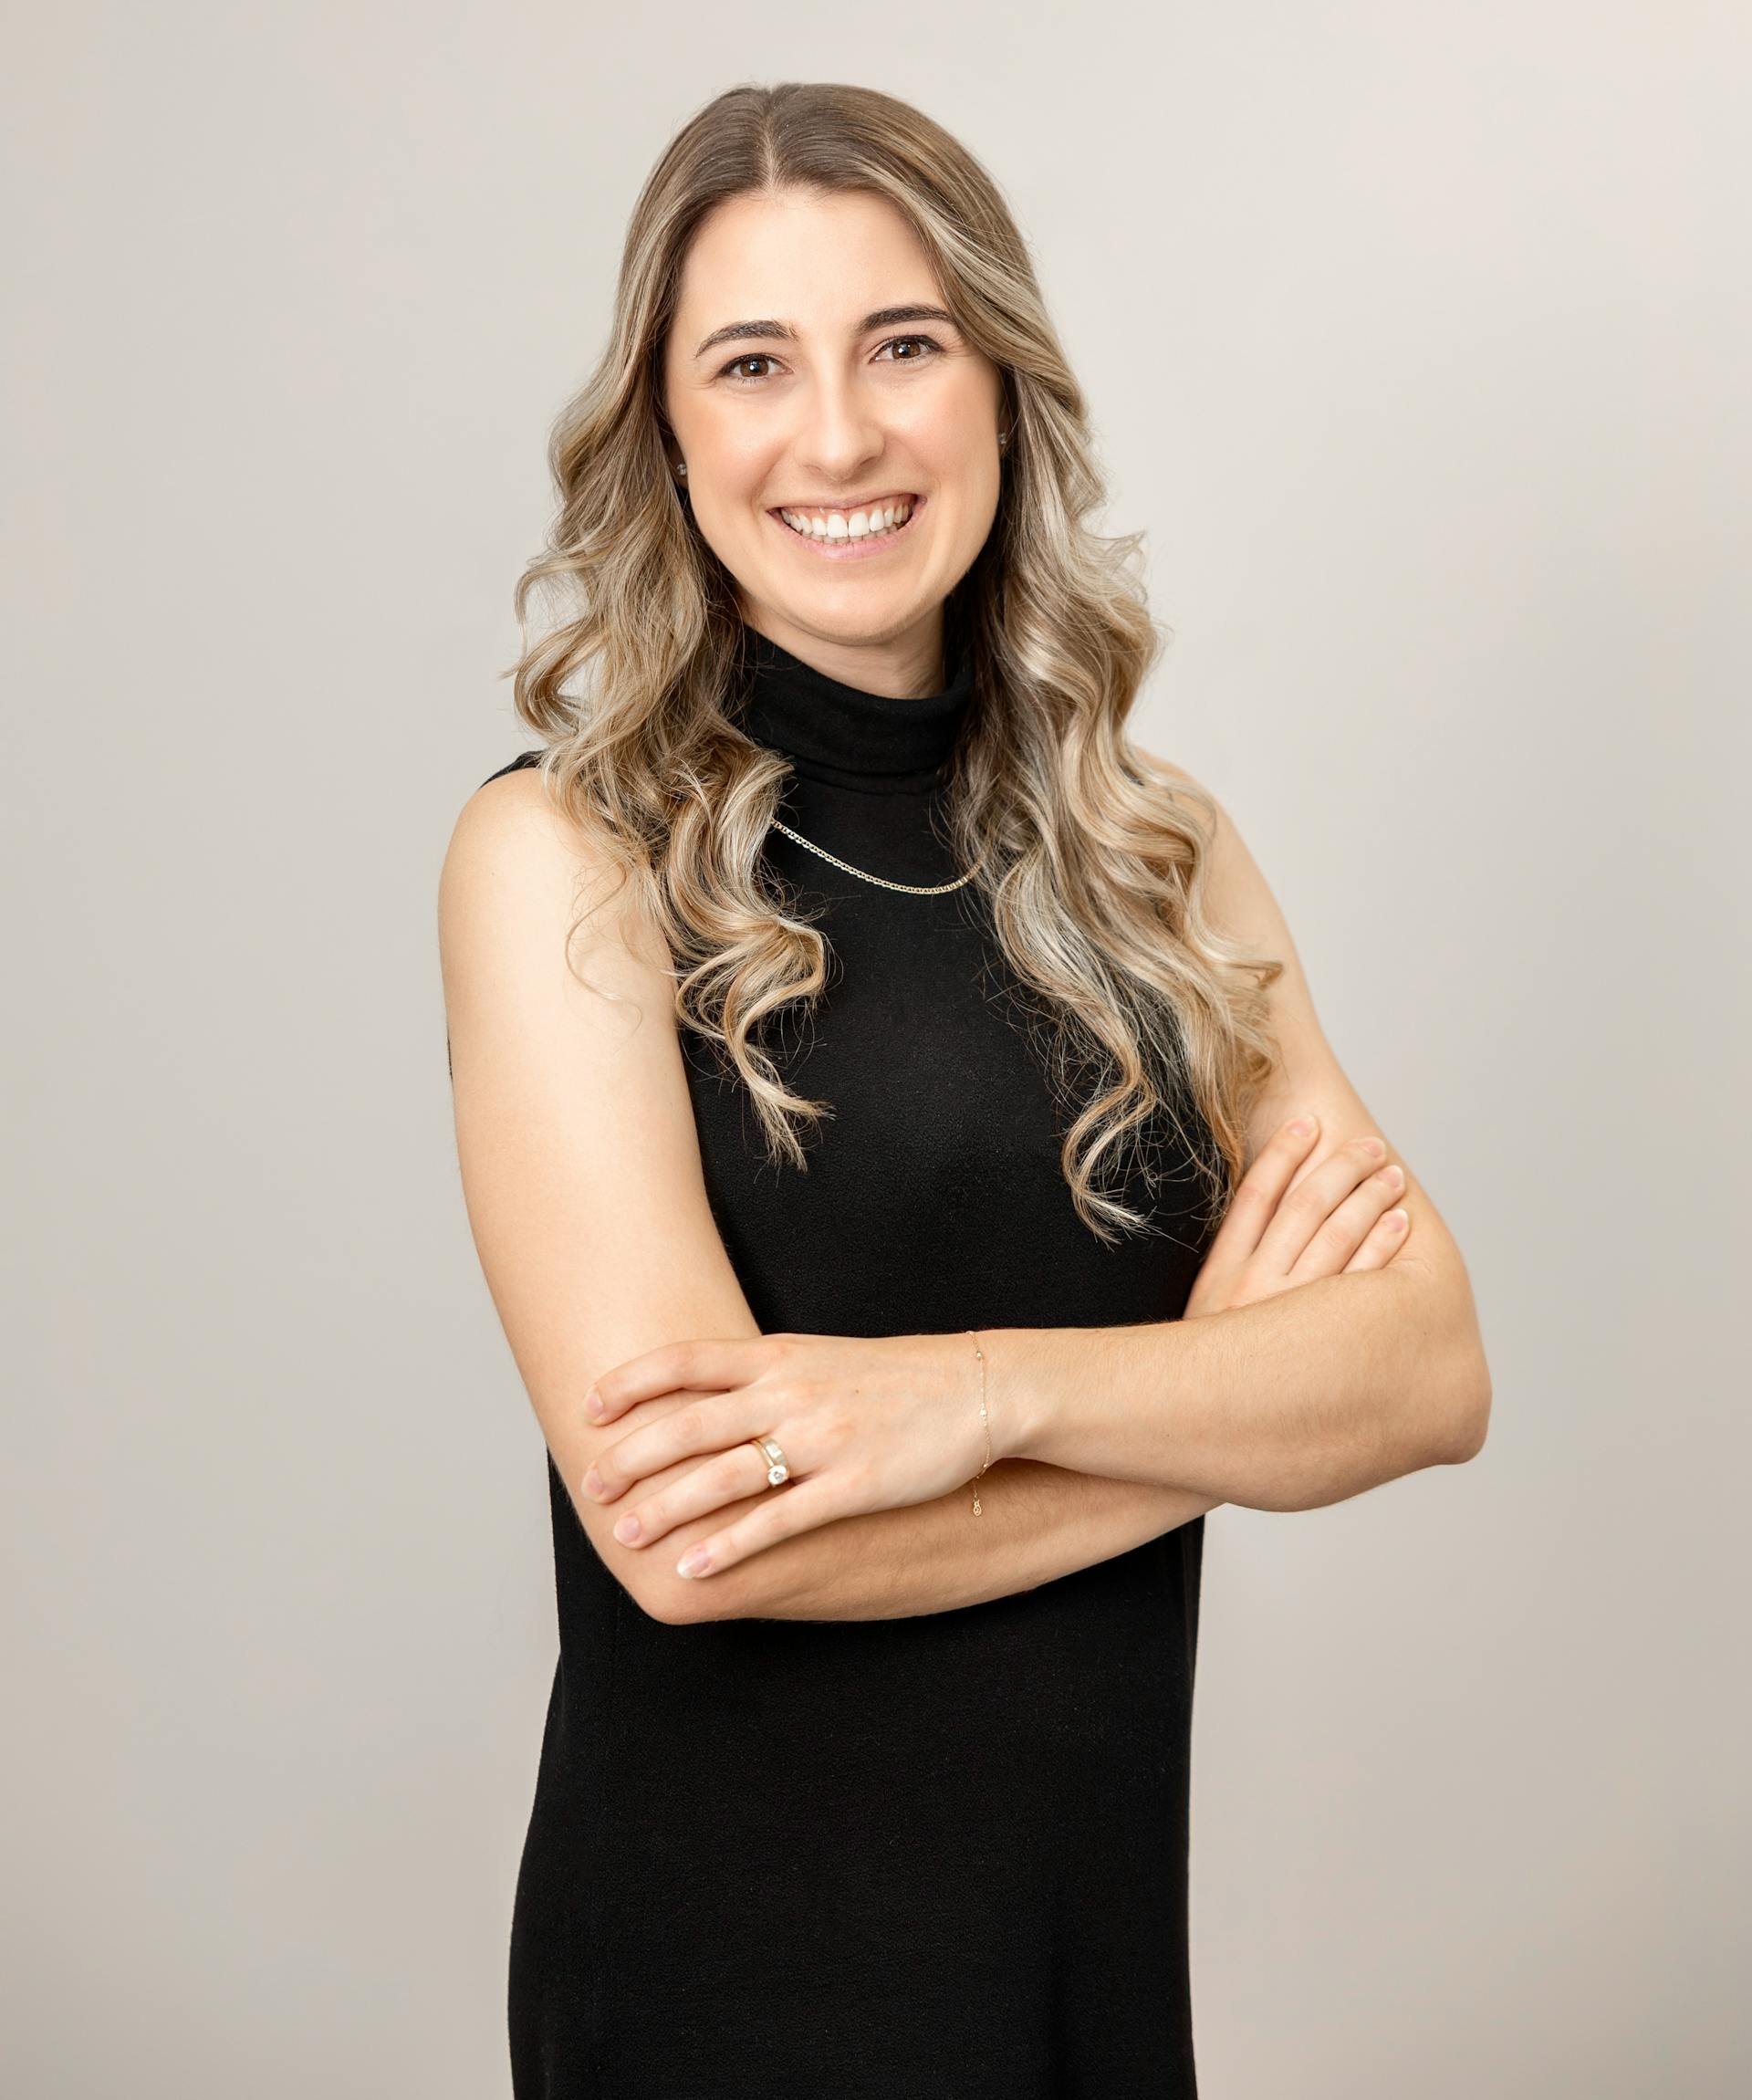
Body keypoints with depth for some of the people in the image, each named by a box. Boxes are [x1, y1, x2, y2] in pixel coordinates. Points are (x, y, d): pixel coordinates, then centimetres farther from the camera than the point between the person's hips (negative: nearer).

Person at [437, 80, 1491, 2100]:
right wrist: (1217, 1381, -11)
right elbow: (683, 1526, -21)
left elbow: (1432, 1366, -7)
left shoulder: (1151, 850, 2)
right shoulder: (561, 853, -12)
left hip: (1108, 1926, 5)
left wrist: (984, 1386, -23)